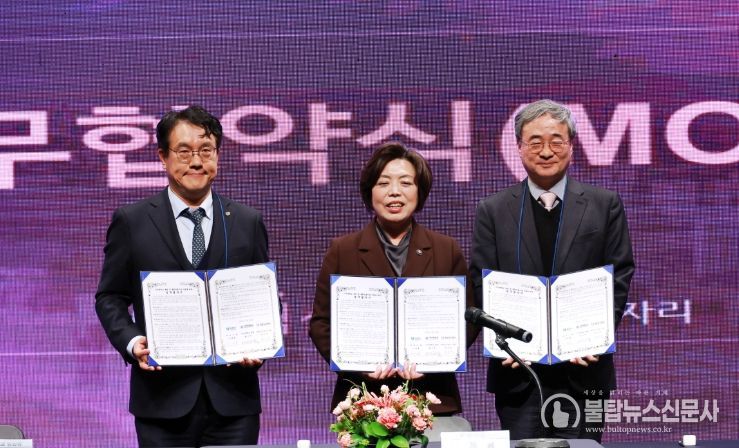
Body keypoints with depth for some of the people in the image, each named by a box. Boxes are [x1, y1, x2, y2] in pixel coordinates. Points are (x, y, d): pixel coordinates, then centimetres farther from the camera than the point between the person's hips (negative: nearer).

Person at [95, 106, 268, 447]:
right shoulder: (131, 222, 6)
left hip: (232, 397, 1)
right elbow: (110, 297, 7)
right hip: (163, 397, -1)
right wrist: (132, 342, -11)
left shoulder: (248, 224, 10)